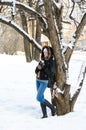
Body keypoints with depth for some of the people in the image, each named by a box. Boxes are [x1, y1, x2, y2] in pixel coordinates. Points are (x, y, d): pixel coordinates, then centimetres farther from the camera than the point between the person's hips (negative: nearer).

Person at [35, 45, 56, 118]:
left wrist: (44, 67, -23)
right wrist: (38, 68, -11)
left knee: (39, 98, -12)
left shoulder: (51, 61, -9)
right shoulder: (42, 60, 10)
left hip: (44, 81, -7)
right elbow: (36, 71, 10)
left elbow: (51, 73, -17)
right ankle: (45, 114, 12)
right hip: (38, 80, 7)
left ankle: (52, 107, 7)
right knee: (41, 98, 6)